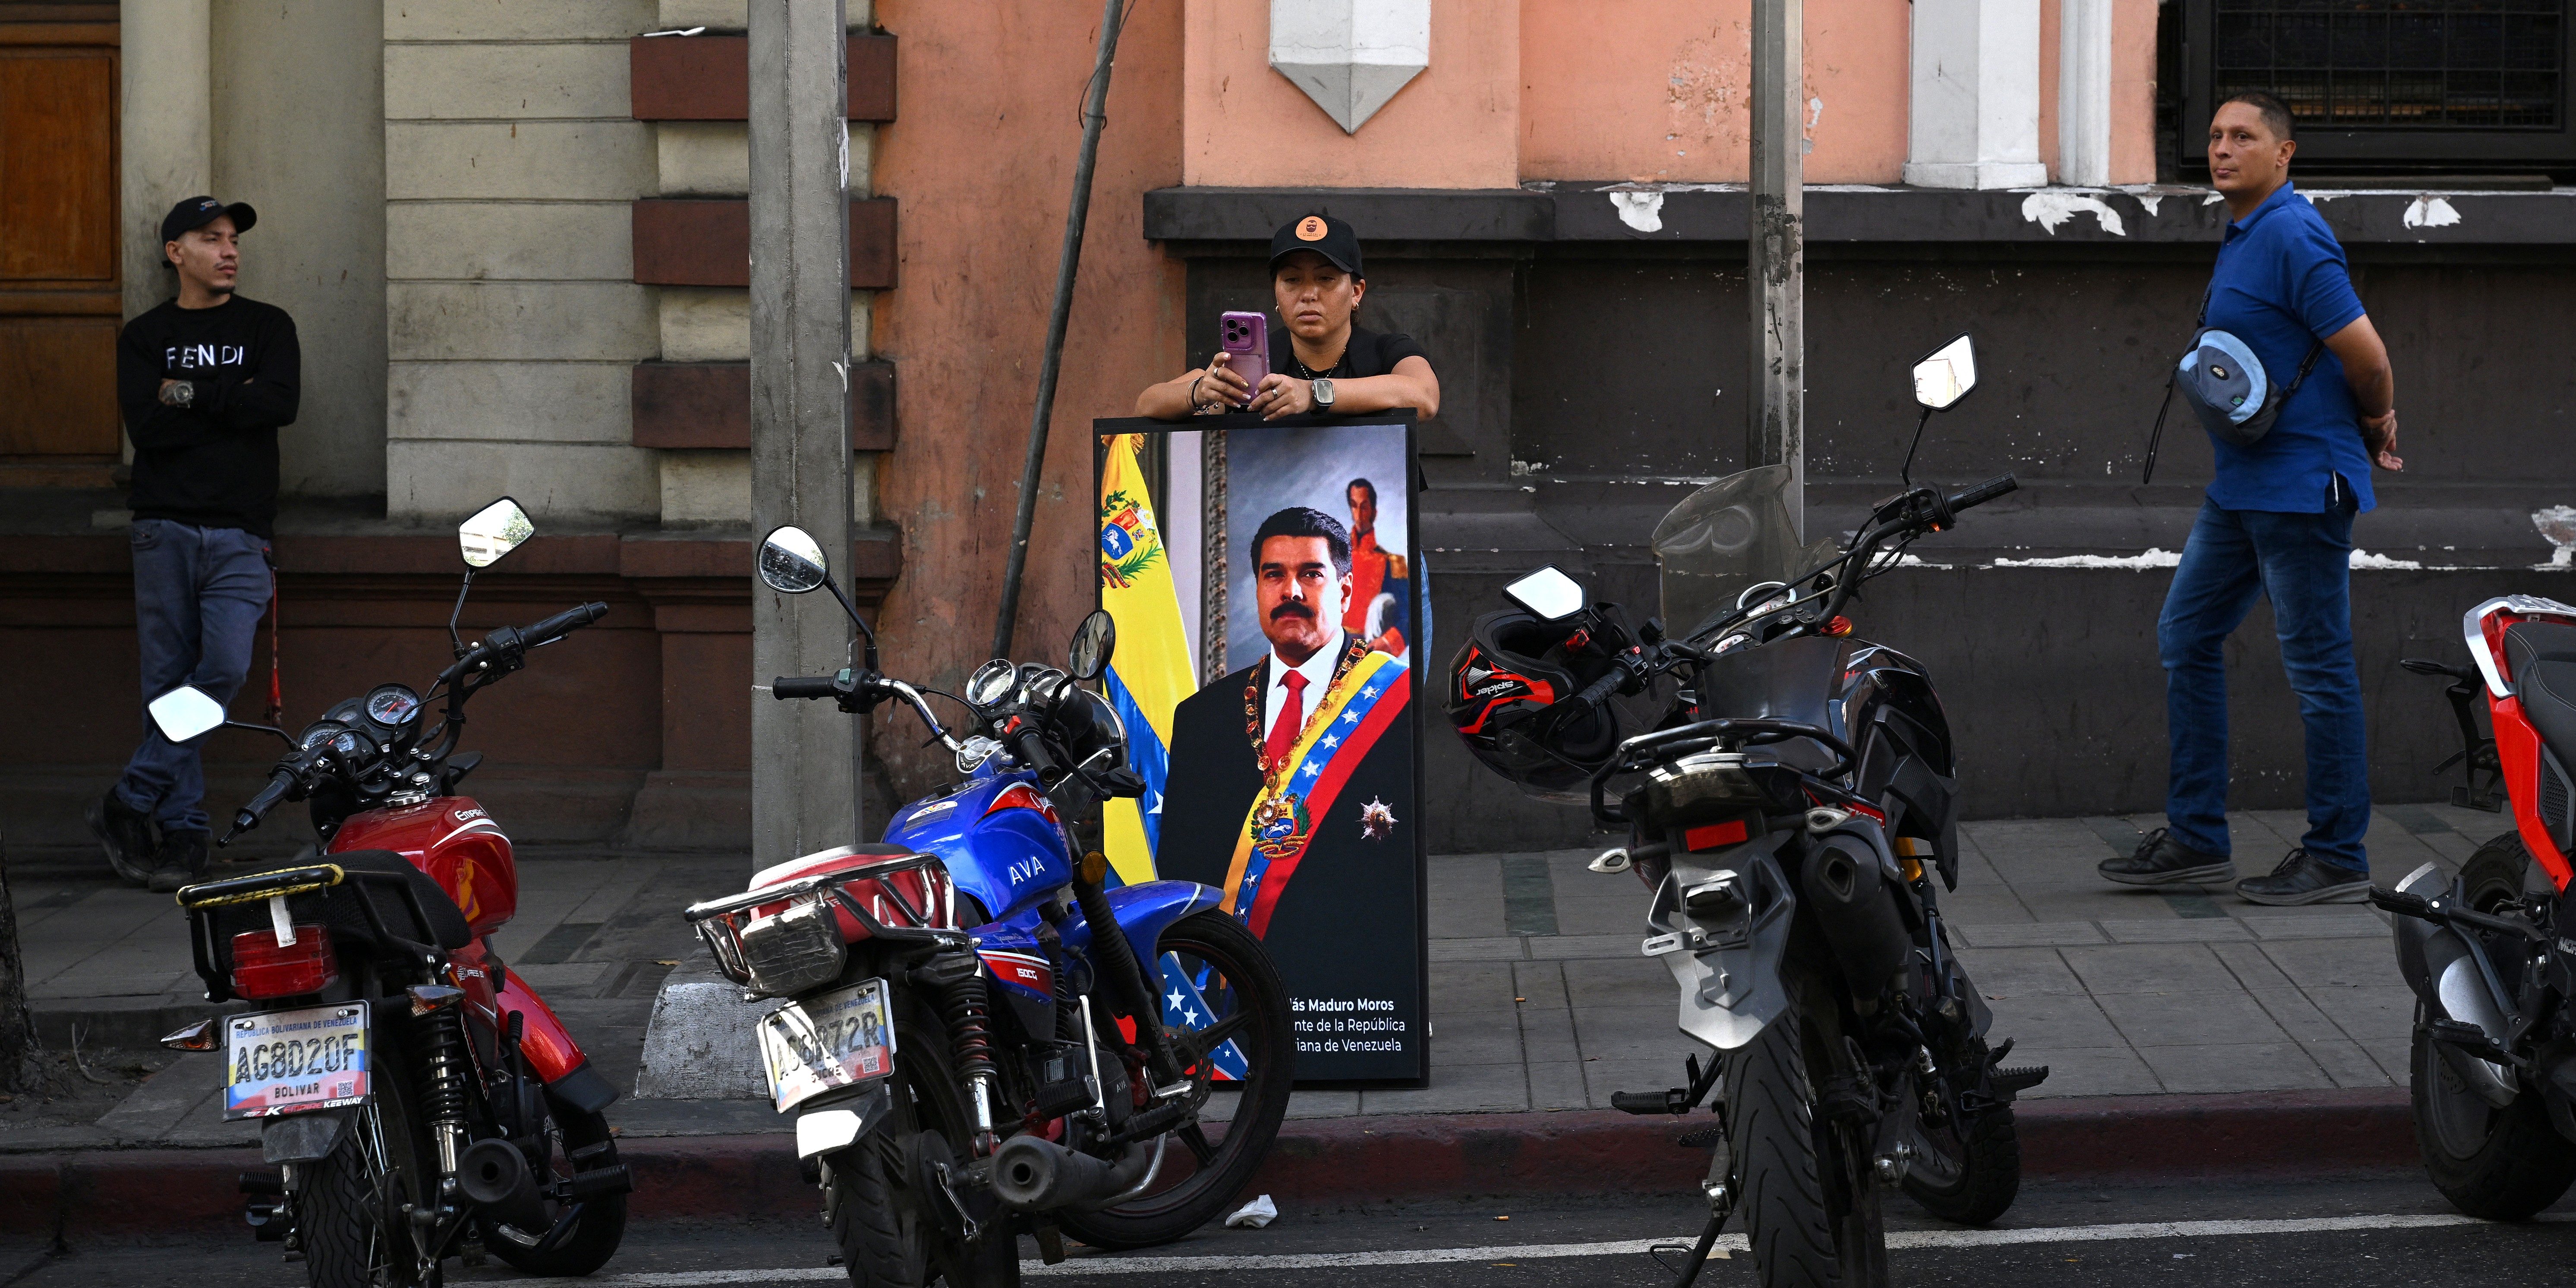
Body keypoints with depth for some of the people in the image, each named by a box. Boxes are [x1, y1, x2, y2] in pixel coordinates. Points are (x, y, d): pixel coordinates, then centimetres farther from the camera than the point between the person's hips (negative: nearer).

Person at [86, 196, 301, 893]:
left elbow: (280, 403, -7)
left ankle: (130, 802, -1)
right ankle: (183, 829, 7)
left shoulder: (268, 326, 11)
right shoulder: (145, 337, 10)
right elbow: (148, 426, -6)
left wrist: (191, 395, -6)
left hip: (239, 532, 0)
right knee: (168, 680, 0)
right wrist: (232, 403, -5)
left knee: (225, 668, -13)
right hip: (165, 528, 0)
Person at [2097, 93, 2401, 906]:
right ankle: (2196, 837, 18)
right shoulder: (2244, 237, 15)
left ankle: (2337, 857, 5)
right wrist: (2373, 428, 16)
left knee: (2317, 665, -3)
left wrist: (2376, 426, -2)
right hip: (2243, 484, 11)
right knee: (2185, 638, 12)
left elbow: (2366, 355, -20)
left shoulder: (2290, 236, -17)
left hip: (2301, 487, -11)